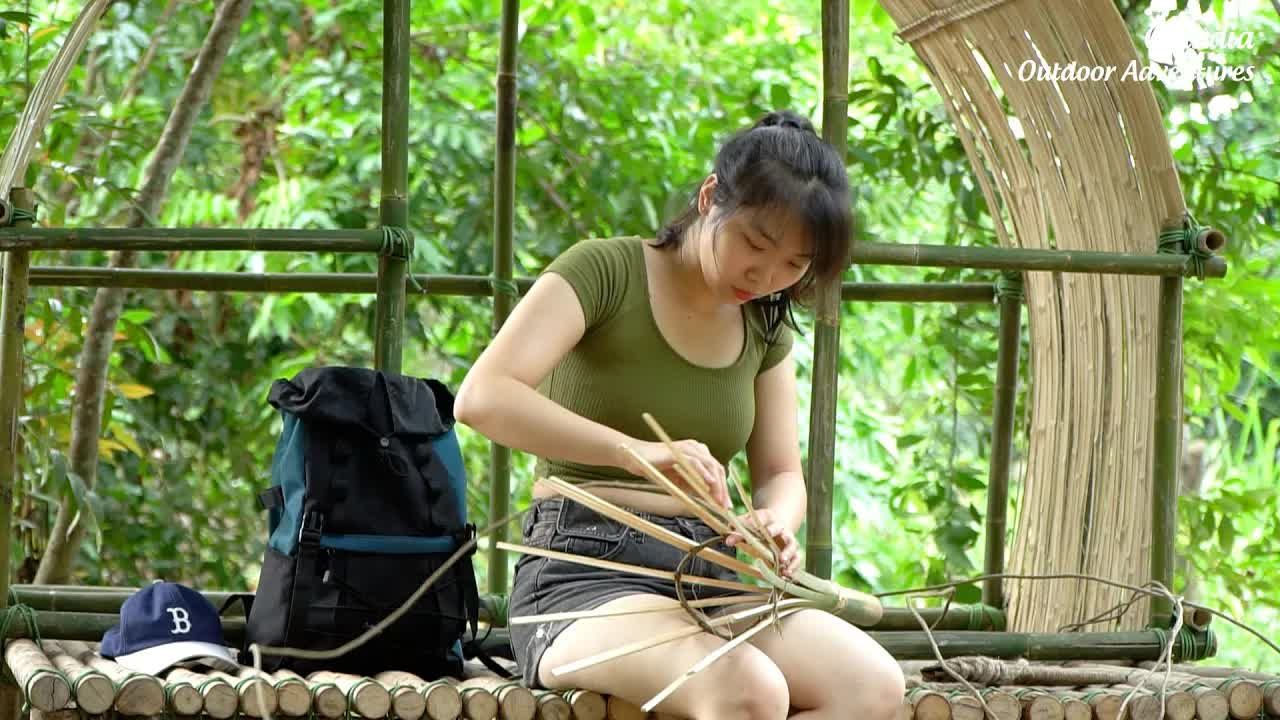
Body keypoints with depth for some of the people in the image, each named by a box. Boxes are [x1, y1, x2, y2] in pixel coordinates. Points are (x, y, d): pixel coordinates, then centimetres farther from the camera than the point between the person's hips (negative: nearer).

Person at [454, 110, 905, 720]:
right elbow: (481, 398, -20)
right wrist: (637, 452, -34)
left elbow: (781, 476, 15)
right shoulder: (604, 271, -6)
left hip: (710, 575, 7)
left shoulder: (765, 325, 15)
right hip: (584, 574, -7)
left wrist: (776, 524, -12)